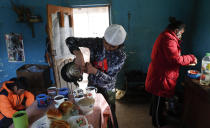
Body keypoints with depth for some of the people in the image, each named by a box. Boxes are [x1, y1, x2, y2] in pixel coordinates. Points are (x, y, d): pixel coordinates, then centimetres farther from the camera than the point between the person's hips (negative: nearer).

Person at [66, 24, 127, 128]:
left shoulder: (121, 56, -18)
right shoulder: (96, 42, -17)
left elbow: (110, 79, -19)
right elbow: (70, 40, -16)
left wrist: (94, 71, -36)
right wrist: (78, 53, -35)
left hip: (107, 91, -2)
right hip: (91, 86, 2)